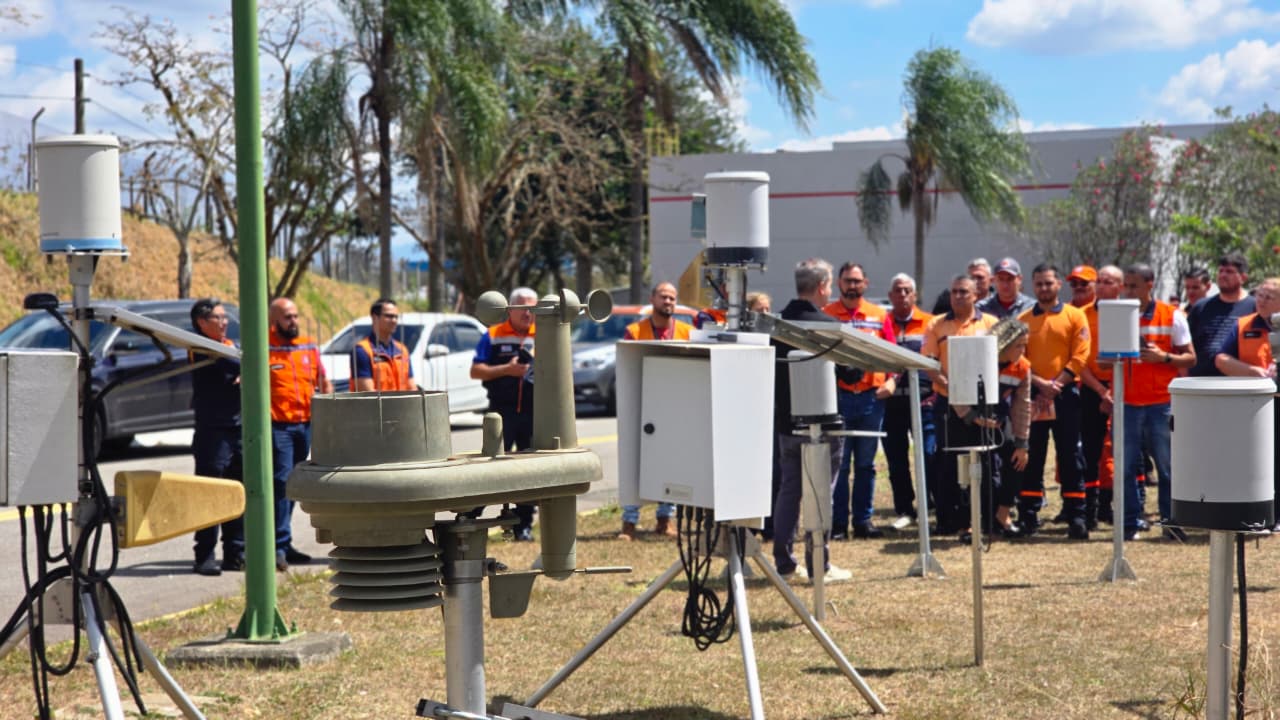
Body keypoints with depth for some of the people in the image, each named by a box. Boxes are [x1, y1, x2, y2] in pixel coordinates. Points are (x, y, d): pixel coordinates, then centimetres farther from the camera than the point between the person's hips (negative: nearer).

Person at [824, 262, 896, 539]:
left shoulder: (880, 316, 10)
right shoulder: (826, 315, 3)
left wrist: (891, 380, -5)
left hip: (872, 396, 3)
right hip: (837, 396, -2)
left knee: (866, 463, 8)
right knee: (837, 463, -2)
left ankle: (863, 520, 13)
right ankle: (837, 523, 2)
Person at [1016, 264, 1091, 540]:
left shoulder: (1075, 316, 4)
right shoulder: (1023, 320, 9)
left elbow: (1079, 357, -3)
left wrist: (1057, 384, -12)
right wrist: (1040, 383, -12)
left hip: (1065, 395, -2)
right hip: (1032, 395, 2)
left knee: (1070, 456, -1)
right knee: (1031, 456, 4)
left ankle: (1076, 517, 1)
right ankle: (1028, 517, 9)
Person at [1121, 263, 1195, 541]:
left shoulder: (1172, 316, 2)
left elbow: (1190, 358, 2)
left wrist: (1163, 357, -15)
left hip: (1161, 403, -2)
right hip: (1126, 402, 2)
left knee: (1167, 465, 2)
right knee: (1125, 466, 1)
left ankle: (1171, 521, 10)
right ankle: (1131, 522, 9)